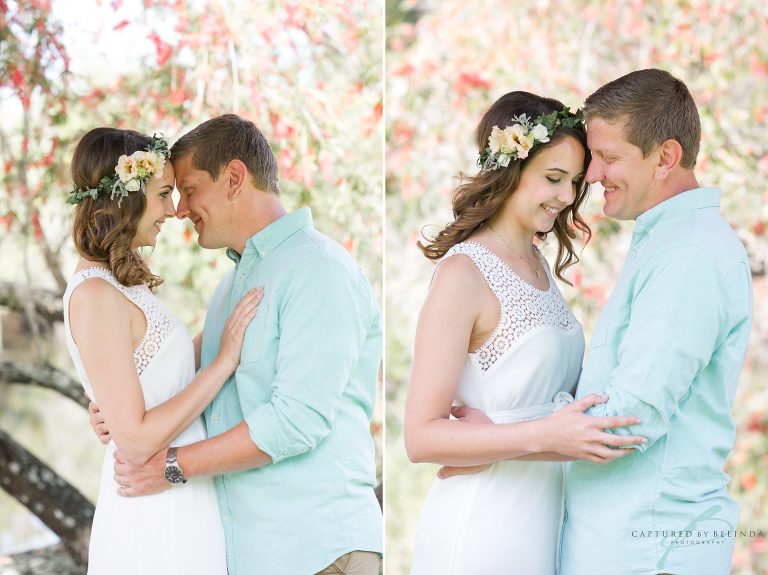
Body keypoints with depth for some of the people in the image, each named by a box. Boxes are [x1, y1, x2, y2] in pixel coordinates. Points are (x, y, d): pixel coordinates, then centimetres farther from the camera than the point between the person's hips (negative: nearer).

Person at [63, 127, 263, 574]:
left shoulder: (123, 285, 10)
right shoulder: (95, 297, -18)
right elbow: (136, 440, -20)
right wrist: (225, 359, -16)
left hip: (181, 512, 9)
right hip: (153, 521, -9)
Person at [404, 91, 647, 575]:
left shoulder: (538, 263, 9)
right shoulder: (464, 272, -16)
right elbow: (422, 437, -20)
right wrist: (544, 436, -28)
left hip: (544, 513, 8)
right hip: (483, 528, -8)